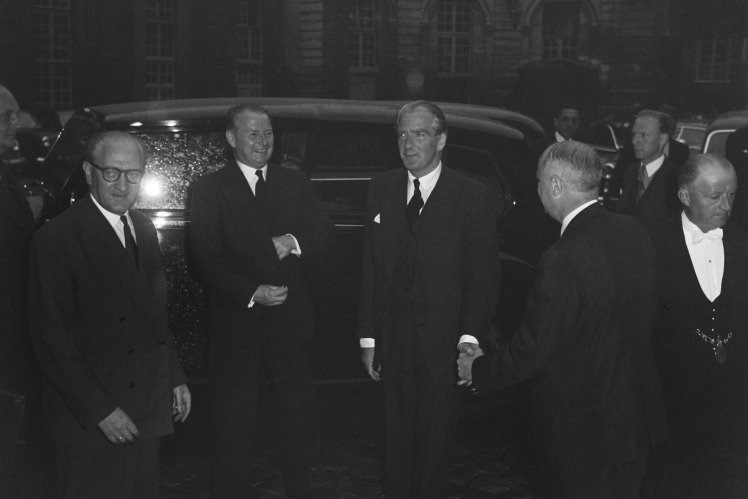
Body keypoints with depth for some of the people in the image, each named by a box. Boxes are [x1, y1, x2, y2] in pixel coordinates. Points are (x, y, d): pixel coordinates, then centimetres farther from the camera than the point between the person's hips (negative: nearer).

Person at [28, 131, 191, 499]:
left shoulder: (145, 229, 10)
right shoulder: (56, 237, -12)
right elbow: (51, 339, -15)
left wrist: (176, 378, 12)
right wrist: (99, 410, -17)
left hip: (147, 413, 6)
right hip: (91, 422, -6)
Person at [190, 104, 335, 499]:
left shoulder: (294, 182, 9)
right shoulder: (210, 189, -1)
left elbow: (326, 234, 4)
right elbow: (207, 258, -8)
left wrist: (294, 242, -17)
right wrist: (251, 293, -19)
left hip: (290, 317, 3)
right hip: (237, 319, -3)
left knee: (295, 411, 12)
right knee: (233, 418, 7)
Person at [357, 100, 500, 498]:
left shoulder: (473, 197, -7)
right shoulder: (381, 189, 5)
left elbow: (483, 276, -7)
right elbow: (370, 268, 5)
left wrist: (471, 336, -19)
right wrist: (368, 337, 3)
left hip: (443, 347, -3)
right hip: (393, 344, 3)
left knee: (434, 444, 11)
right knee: (398, 440, 15)